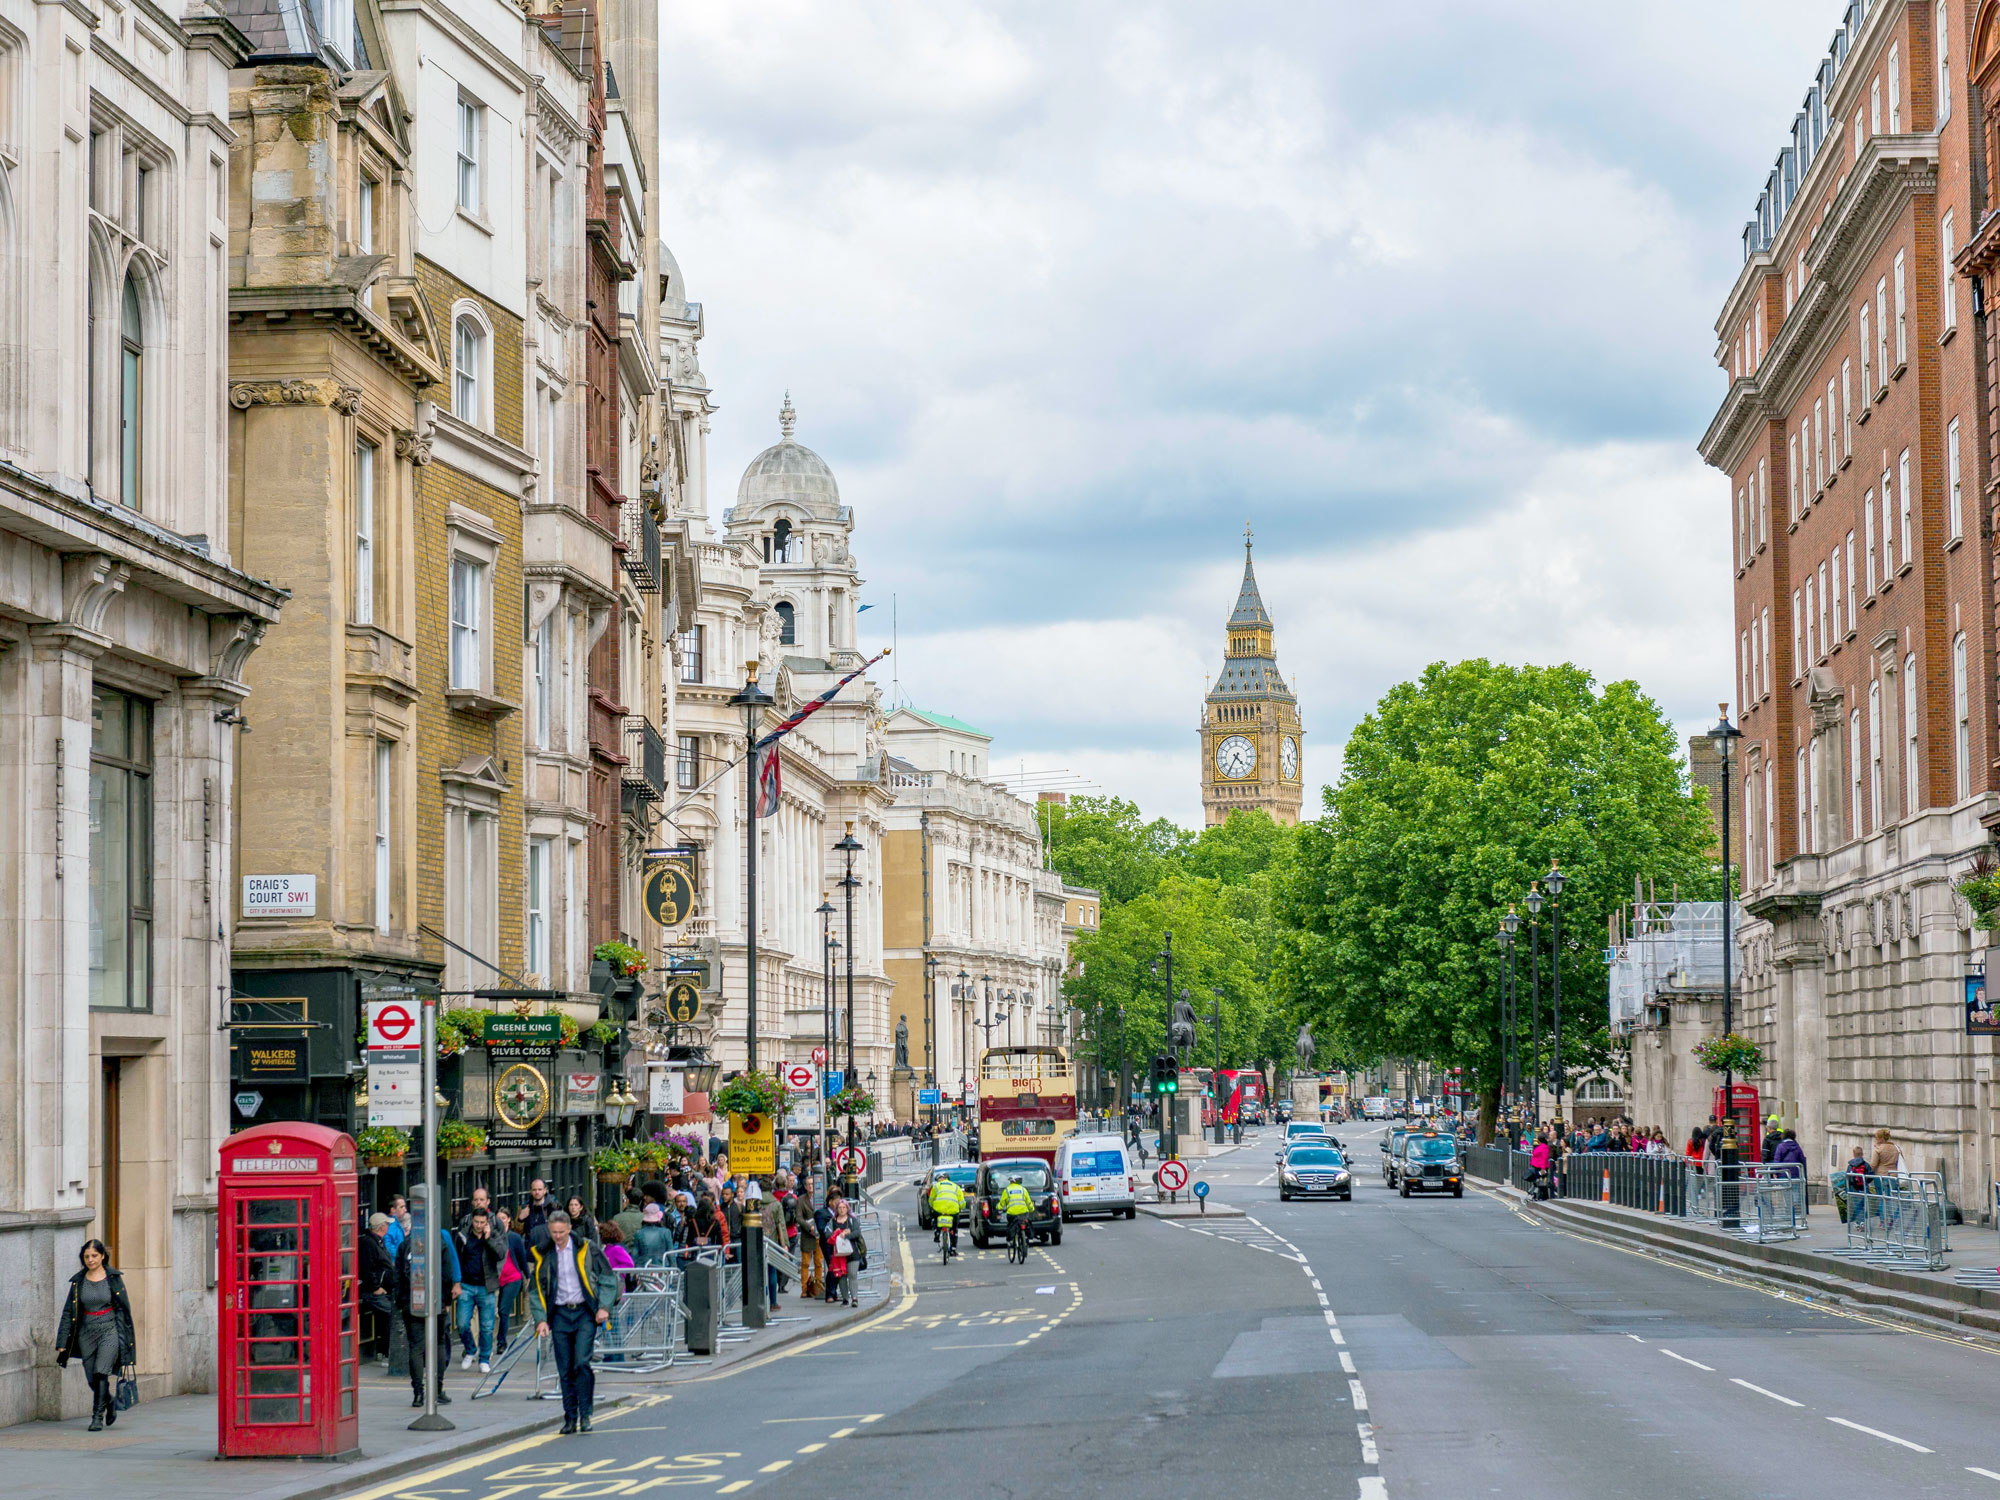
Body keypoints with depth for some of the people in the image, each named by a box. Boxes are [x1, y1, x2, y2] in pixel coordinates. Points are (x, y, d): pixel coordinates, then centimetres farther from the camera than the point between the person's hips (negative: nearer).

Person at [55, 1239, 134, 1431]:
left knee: (101, 1372, -19)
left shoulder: (113, 1278, -1)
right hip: (86, 1334, 3)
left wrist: (124, 1341, -4)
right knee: (92, 1379, 5)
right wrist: (62, 1343, 2)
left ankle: (98, 1416, -12)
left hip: (109, 1331, -3)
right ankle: (110, 1402, 34)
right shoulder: (78, 1281, 5)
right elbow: (68, 1313, 6)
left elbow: (123, 1309, 1)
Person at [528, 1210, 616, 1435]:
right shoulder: (543, 1255, 6)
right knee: (565, 1370, 3)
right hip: (560, 1315, 3)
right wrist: (541, 1319, 0)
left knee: (582, 1363, -15)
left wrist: (604, 1307, -6)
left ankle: (585, 1414, -7)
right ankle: (570, 1418, 11)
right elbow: (535, 1289, 11)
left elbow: (608, 1277, 3)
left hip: (585, 1313, -3)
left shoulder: (587, 1249, -2)